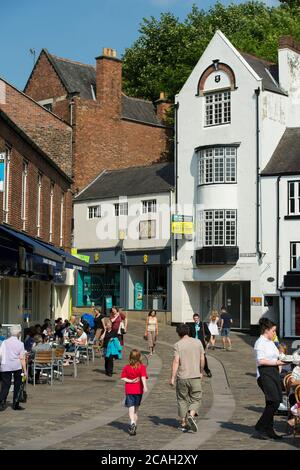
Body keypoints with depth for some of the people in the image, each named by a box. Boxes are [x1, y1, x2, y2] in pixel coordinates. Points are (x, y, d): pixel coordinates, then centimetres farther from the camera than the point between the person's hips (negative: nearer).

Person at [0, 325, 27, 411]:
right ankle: (15, 405, 14)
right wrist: (25, 370, -2)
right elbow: (22, 358, -4)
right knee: (17, 385, 12)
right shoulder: (20, 344, -1)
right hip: (17, 366, -1)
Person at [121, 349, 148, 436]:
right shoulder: (142, 367, -7)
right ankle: (134, 424, 25)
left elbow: (123, 378, -6)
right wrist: (145, 386, -31)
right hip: (138, 390, 1)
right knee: (136, 408, 16)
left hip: (129, 391, -1)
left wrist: (130, 381, -7)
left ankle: (132, 423, -26)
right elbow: (143, 377, -21)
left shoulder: (127, 367, -2)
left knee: (131, 408, -4)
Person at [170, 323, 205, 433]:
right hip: (195, 376, 1)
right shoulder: (198, 342, 4)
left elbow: (176, 361, -12)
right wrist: (201, 372, 20)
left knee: (182, 400, 11)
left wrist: (172, 377, -10)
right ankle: (191, 415, -16)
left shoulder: (178, 345, -6)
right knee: (196, 399, 10)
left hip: (182, 377, -1)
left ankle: (184, 424, 15)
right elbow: (202, 359, 6)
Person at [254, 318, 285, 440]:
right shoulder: (260, 343, -9)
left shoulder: (271, 342, 20)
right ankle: (260, 427, -5)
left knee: (276, 401, 7)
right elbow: (261, 361, -17)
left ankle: (268, 429, 14)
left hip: (274, 372, 10)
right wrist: (276, 362, -16)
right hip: (265, 374, -10)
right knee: (274, 401, -15)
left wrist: (280, 362, 9)